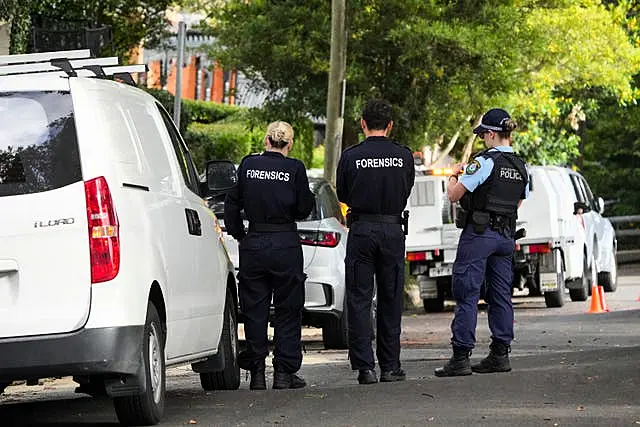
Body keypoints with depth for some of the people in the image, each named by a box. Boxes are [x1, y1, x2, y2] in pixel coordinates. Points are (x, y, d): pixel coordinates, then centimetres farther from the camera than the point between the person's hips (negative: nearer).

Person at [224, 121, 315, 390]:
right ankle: (284, 372, 6)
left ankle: (257, 372, 7)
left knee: (255, 310, 9)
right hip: (286, 245, -2)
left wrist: (238, 234, 16)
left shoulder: (248, 165, 1)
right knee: (287, 310, 8)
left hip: (253, 244, 2)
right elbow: (304, 209, -4)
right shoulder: (295, 169, -6)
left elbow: (232, 204, 6)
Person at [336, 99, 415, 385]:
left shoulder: (351, 157, -7)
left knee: (359, 300, 2)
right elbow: (406, 193, 10)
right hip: (393, 230, 2)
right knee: (390, 300, 10)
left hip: (361, 230, -2)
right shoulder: (404, 156, -2)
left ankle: (364, 367, -3)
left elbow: (343, 195, 6)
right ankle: (390, 366, 12)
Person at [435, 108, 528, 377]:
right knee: (500, 294, 11)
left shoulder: (484, 162, -14)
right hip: (506, 235, 7)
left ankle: (461, 357, -8)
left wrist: (453, 176, 7)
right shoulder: (521, 168, 9)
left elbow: (454, 195, -12)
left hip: (478, 234, -7)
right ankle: (500, 354, 11)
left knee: (466, 294, -5)